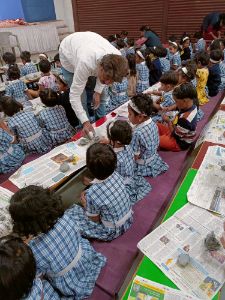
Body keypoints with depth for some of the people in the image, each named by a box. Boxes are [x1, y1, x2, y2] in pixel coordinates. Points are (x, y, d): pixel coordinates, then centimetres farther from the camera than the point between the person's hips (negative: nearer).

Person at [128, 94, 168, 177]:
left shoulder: (137, 133, -34)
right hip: (154, 159, 8)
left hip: (143, 166, -7)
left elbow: (134, 156, -26)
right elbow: (157, 144, 3)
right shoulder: (153, 124, -10)